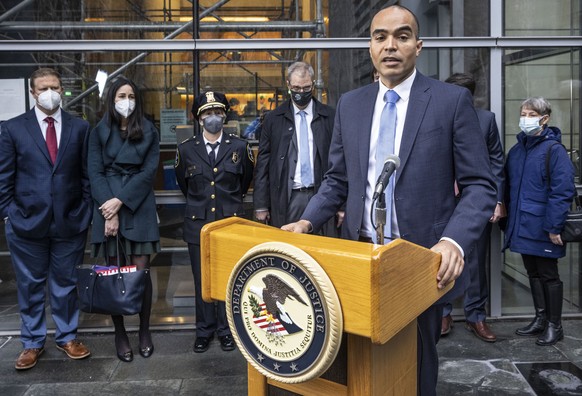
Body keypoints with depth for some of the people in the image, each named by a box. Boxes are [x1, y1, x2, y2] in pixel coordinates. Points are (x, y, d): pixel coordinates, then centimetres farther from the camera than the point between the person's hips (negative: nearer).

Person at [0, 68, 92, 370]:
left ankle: (67, 337, 28)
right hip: (27, 222, 0)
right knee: (30, 286, 11)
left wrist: (85, 212, 1)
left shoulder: (79, 128, 4)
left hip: (70, 222, 1)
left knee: (66, 284, 12)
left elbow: (86, 175, 5)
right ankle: (33, 343, 27)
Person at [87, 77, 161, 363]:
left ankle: (144, 331, 13)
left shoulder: (148, 132, 7)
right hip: (107, 206, 1)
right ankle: (119, 333, 13)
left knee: (140, 271, -2)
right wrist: (110, 210, -12)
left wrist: (120, 200, -11)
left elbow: (149, 171, -2)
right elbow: (95, 173, 1)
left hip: (139, 207, 0)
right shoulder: (99, 132, 8)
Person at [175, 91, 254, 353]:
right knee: (202, 280, 7)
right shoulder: (186, 149, 1)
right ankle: (204, 330, 22)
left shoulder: (239, 147, 0)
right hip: (198, 223, 1)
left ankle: (226, 329, 22)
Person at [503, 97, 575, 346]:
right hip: (522, 226, 6)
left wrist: (554, 226, -18)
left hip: (542, 228, -6)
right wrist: (508, 220, 7)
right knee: (533, 273, 16)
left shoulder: (553, 149, -10)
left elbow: (562, 191, -15)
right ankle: (540, 319, 30)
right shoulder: (516, 151, 10)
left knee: (548, 275, 5)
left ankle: (554, 325, 20)